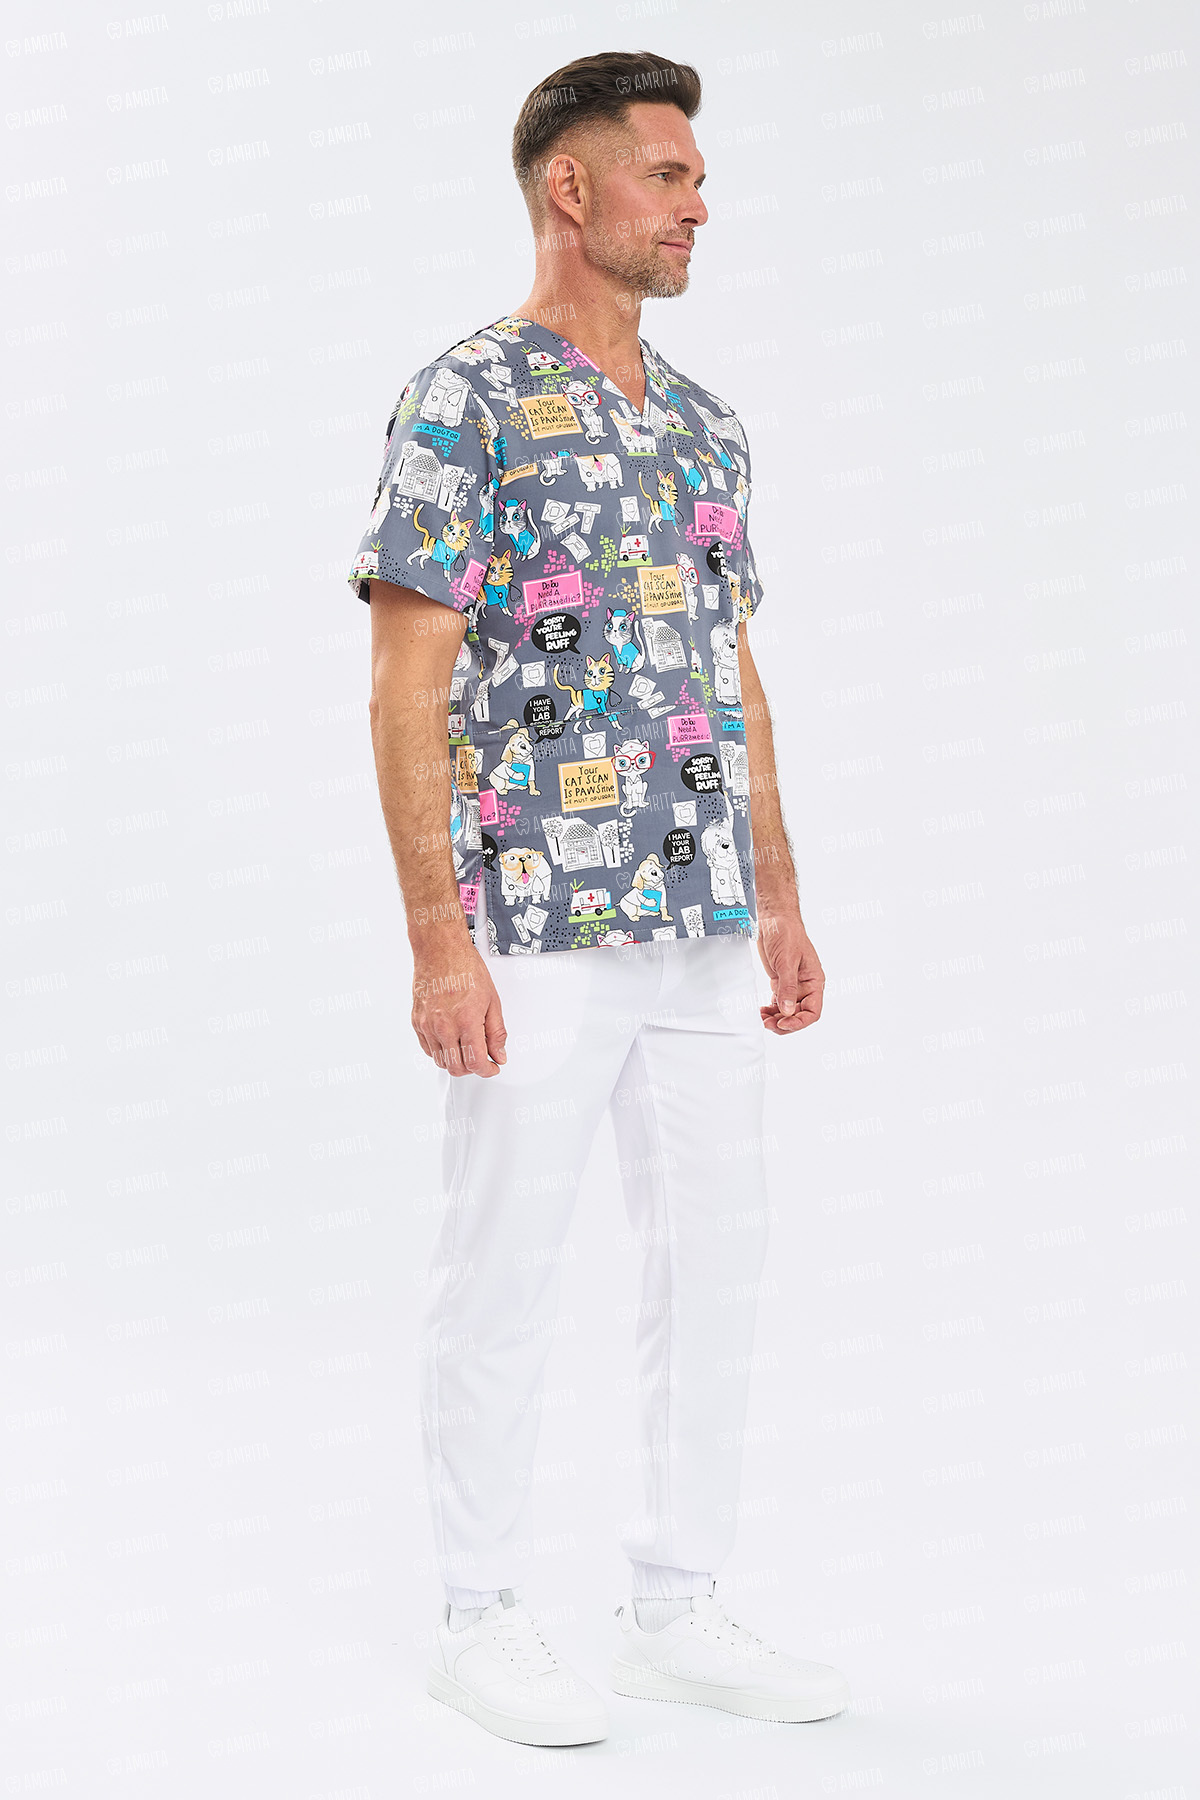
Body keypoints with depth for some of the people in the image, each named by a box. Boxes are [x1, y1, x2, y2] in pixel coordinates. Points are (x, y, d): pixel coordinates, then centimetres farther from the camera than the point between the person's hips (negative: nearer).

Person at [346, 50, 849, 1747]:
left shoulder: (704, 423, 14)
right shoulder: (462, 401, -8)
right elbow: (409, 685, -12)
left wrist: (781, 900, 13)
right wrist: (437, 936, -17)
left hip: (703, 931, 7)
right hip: (536, 928, -7)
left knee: (716, 1260, 10)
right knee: (506, 1275, 3)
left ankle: (677, 1608, 22)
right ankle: (484, 1615, 17)